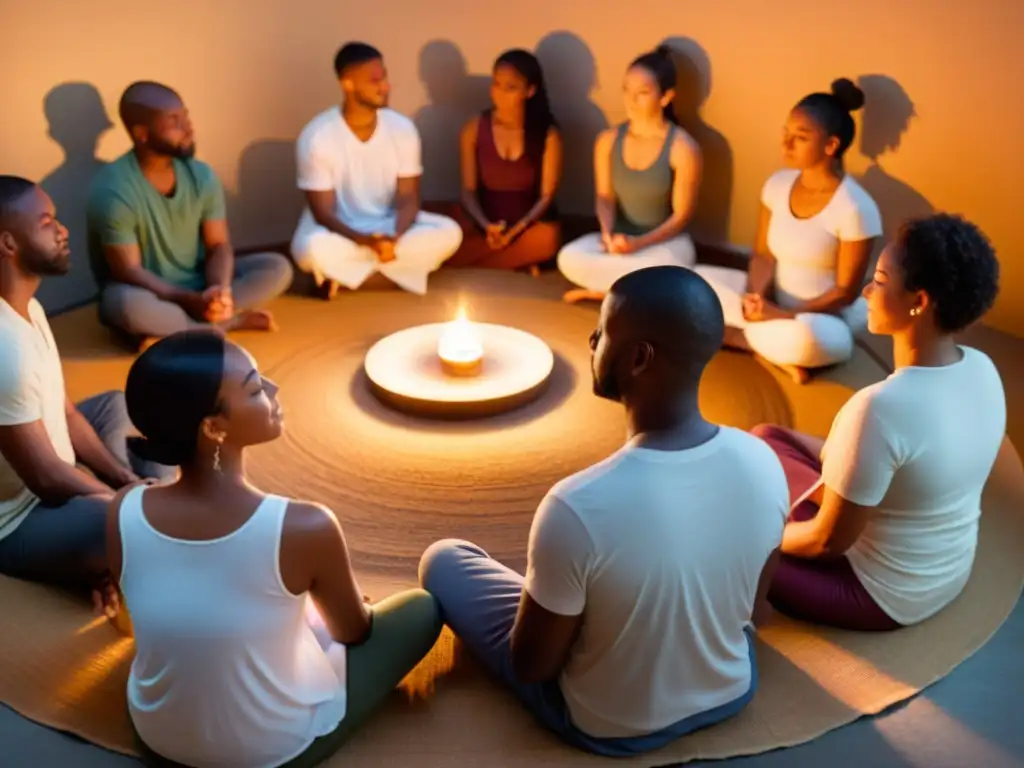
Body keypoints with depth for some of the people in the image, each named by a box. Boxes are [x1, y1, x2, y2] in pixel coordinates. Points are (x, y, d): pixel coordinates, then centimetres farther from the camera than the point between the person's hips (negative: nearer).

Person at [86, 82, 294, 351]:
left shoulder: (201, 175, -5)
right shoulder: (113, 191, -21)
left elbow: (219, 246, -4)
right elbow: (128, 272, -21)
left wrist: (219, 291, -26)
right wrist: (193, 302, -33)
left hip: (198, 284, 5)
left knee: (277, 267, -13)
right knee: (128, 303, -40)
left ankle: (174, 330, -19)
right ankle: (232, 321, -20)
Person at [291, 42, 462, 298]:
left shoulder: (403, 128, -8)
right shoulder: (317, 136, -17)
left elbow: (408, 198, -8)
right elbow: (323, 212, -16)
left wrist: (394, 237, -30)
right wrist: (365, 241, -34)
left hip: (390, 227, 4)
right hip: (340, 232, -4)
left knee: (449, 232, -24)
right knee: (313, 248, -38)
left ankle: (344, 277, -17)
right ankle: (396, 274, -15)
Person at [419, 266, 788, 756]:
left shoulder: (577, 508, -37)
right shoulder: (763, 462, -20)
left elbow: (532, 664, -20)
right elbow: (752, 600, -1)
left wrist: (543, 584, 0)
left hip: (609, 727, -4)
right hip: (732, 693, 5)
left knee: (443, 559, 12)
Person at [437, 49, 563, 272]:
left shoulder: (548, 134, -4)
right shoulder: (474, 128, 0)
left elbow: (546, 195, -6)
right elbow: (469, 190, -2)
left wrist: (516, 230, -24)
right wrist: (487, 226, -23)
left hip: (528, 224, -1)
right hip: (484, 225, 1)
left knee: (547, 238, -37)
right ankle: (515, 260, -16)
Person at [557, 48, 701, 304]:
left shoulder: (683, 148, -12)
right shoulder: (608, 140, 1)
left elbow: (681, 216, -10)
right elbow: (605, 197, 3)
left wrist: (639, 243, -25)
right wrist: (608, 232, -19)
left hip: (665, 242, -3)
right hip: (618, 238, 3)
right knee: (569, 259, -28)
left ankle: (605, 288, -8)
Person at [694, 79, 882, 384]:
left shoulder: (855, 208, -21)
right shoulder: (777, 184, -2)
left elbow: (845, 291, -17)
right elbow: (763, 255, 3)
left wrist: (782, 315, -24)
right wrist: (757, 298, -18)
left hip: (826, 318, -6)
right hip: (774, 301, 7)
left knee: (806, 337, -41)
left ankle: (735, 336, -9)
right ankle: (775, 348, -10)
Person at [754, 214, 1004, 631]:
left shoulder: (882, 408, -35)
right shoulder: (982, 370, -10)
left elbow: (828, 542, -25)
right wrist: (838, 457, 12)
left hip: (879, 593, -8)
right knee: (765, 439, 12)